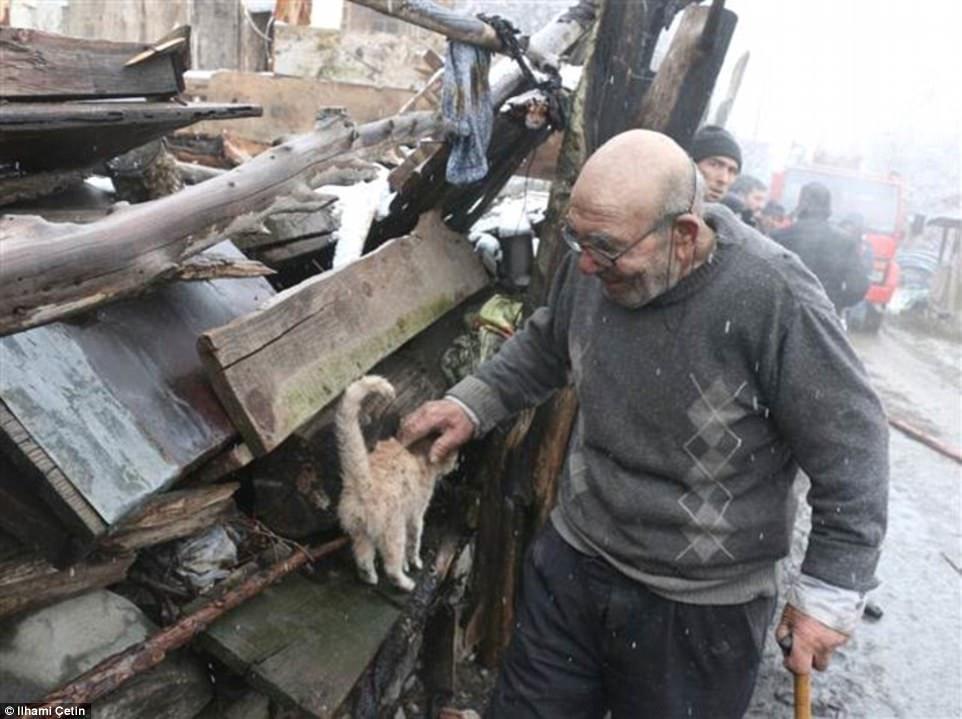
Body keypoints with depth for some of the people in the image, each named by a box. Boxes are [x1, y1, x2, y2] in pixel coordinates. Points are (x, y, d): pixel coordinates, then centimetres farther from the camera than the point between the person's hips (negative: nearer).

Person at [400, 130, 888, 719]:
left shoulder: (774, 298, -26)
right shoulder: (594, 265, -9)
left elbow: (851, 447, -16)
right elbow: (544, 348, 12)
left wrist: (832, 593, -12)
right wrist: (473, 404, 2)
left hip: (704, 608, -4)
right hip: (571, 560, 5)